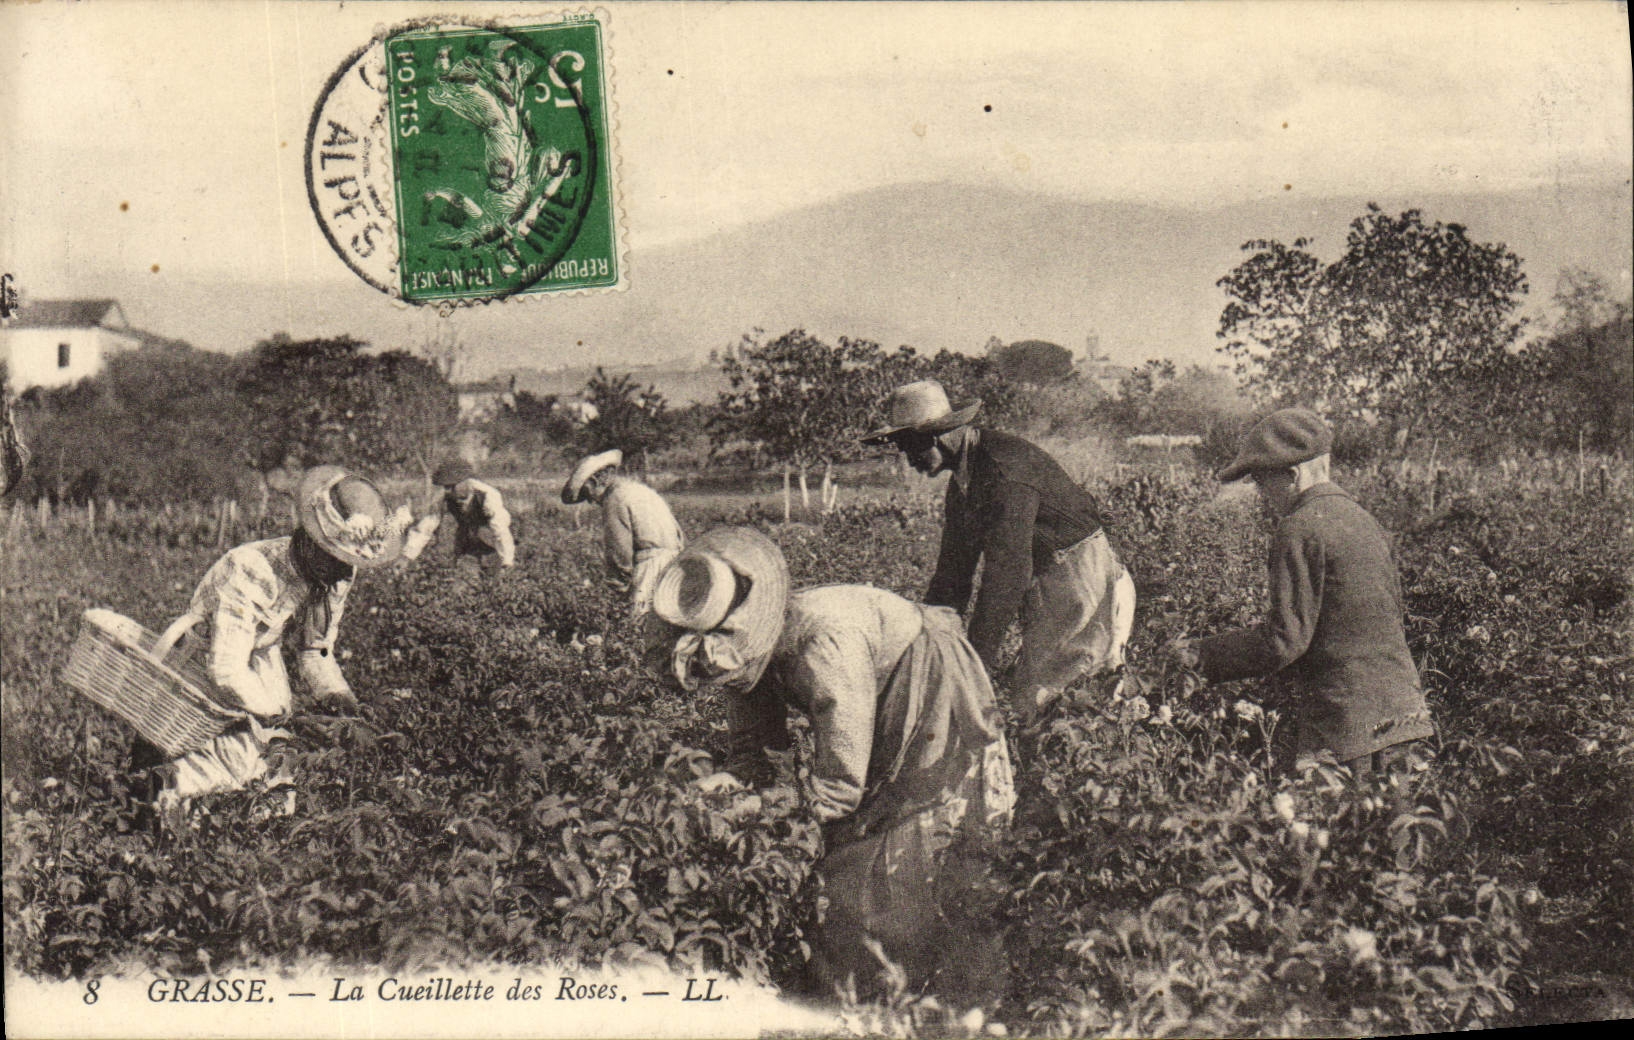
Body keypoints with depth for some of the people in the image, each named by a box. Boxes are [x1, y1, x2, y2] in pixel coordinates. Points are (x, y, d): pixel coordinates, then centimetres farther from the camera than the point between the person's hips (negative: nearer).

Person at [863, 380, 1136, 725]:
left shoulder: (1005, 465, -24)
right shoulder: (962, 481, 8)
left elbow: (1006, 568, -28)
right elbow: (954, 566, 14)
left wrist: (979, 660, -26)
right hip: (1040, 579, 9)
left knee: (1028, 701, -13)